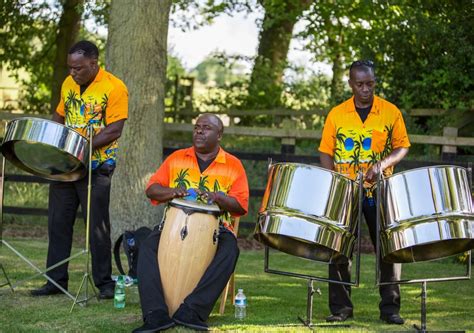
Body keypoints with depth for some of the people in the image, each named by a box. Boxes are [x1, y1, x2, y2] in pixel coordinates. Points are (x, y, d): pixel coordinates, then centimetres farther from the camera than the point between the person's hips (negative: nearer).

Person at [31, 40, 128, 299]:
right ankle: (56, 280, 13)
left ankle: (105, 283, 6)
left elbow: (114, 130, -15)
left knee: (97, 226, -3)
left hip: (95, 167, -6)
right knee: (58, 223, 7)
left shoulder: (114, 88, -10)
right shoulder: (69, 84, 10)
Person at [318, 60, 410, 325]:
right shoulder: (336, 115, 3)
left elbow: (402, 147, 4)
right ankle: (341, 306, 11)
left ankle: (390, 307, 9)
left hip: (381, 192, -1)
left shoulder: (391, 112, 1)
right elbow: (326, 152, 6)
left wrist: (383, 164, -15)